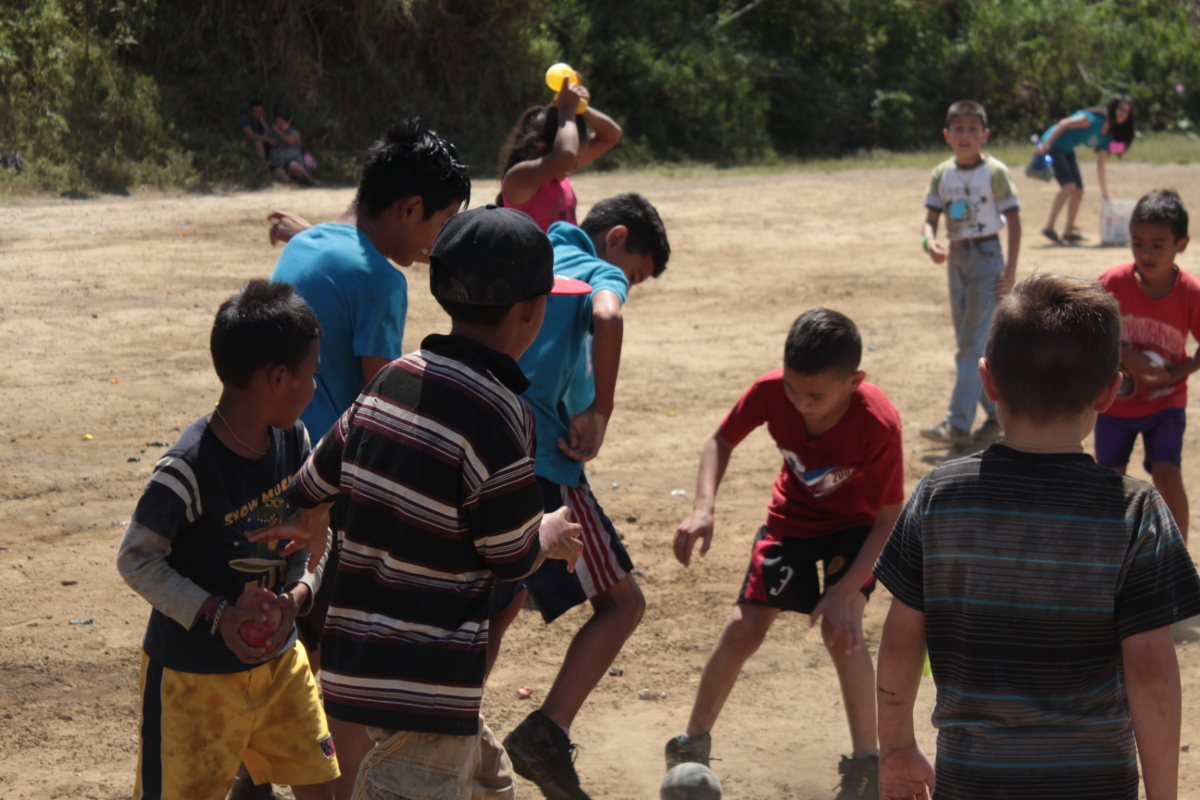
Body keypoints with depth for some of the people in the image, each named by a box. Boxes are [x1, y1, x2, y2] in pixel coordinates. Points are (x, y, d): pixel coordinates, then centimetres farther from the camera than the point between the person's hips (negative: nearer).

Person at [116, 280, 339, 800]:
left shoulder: (292, 440, -5)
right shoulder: (187, 470, -26)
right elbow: (136, 559, -18)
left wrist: (297, 593, -13)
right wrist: (215, 614, -24)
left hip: (277, 656, 6)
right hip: (193, 672, -6)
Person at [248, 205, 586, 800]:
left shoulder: (393, 379, 5)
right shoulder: (496, 413, -18)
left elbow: (313, 486, 16)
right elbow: (510, 556, -11)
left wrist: (309, 528, 39)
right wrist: (551, 536, 12)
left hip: (360, 655, 9)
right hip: (424, 679, -9)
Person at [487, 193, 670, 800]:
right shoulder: (600, 271, 2)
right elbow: (606, 317, -22)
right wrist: (598, 415, -15)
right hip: (539, 461, -8)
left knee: (502, 600, 25)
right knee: (621, 602, 3)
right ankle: (546, 735, -10)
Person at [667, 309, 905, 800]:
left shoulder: (879, 426, -37)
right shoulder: (770, 392, -29)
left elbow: (889, 519, -26)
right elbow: (721, 442, -9)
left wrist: (845, 591, -35)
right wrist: (704, 508, -26)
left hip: (855, 524, -3)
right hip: (792, 516, 3)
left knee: (840, 629, -24)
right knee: (744, 628, -2)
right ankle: (692, 746, 19)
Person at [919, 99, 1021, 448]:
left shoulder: (995, 172, -8)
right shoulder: (942, 174, 5)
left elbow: (1014, 220, -5)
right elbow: (931, 219, 5)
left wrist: (1010, 269, -11)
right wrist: (930, 242, -19)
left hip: (987, 255, -6)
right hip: (956, 257, 6)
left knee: (974, 341, -11)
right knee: (968, 341, 10)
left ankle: (958, 424, -14)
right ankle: (998, 413, 22)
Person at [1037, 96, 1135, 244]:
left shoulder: (1107, 136, 6)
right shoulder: (1095, 119, -20)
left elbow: (1100, 165, 8)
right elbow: (1064, 123, -23)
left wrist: (1104, 191, 4)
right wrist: (1046, 144, -29)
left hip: (1067, 151, 9)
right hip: (1053, 144, -9)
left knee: (1078, 191, 8)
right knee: (1069, 186, -22)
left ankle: (1068, 232, 19)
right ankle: (1049, 227, -18)